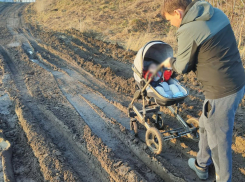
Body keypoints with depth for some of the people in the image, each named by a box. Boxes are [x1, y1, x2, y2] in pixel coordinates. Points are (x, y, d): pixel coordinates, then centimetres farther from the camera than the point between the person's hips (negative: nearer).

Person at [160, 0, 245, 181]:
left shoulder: (188, 31, -20)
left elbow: (183, 67, -8)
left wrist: (170, 62, 14)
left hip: (222, 93, -9)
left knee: (219, 141, 11)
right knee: (206, 126, 26)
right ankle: (202, 165, 47)